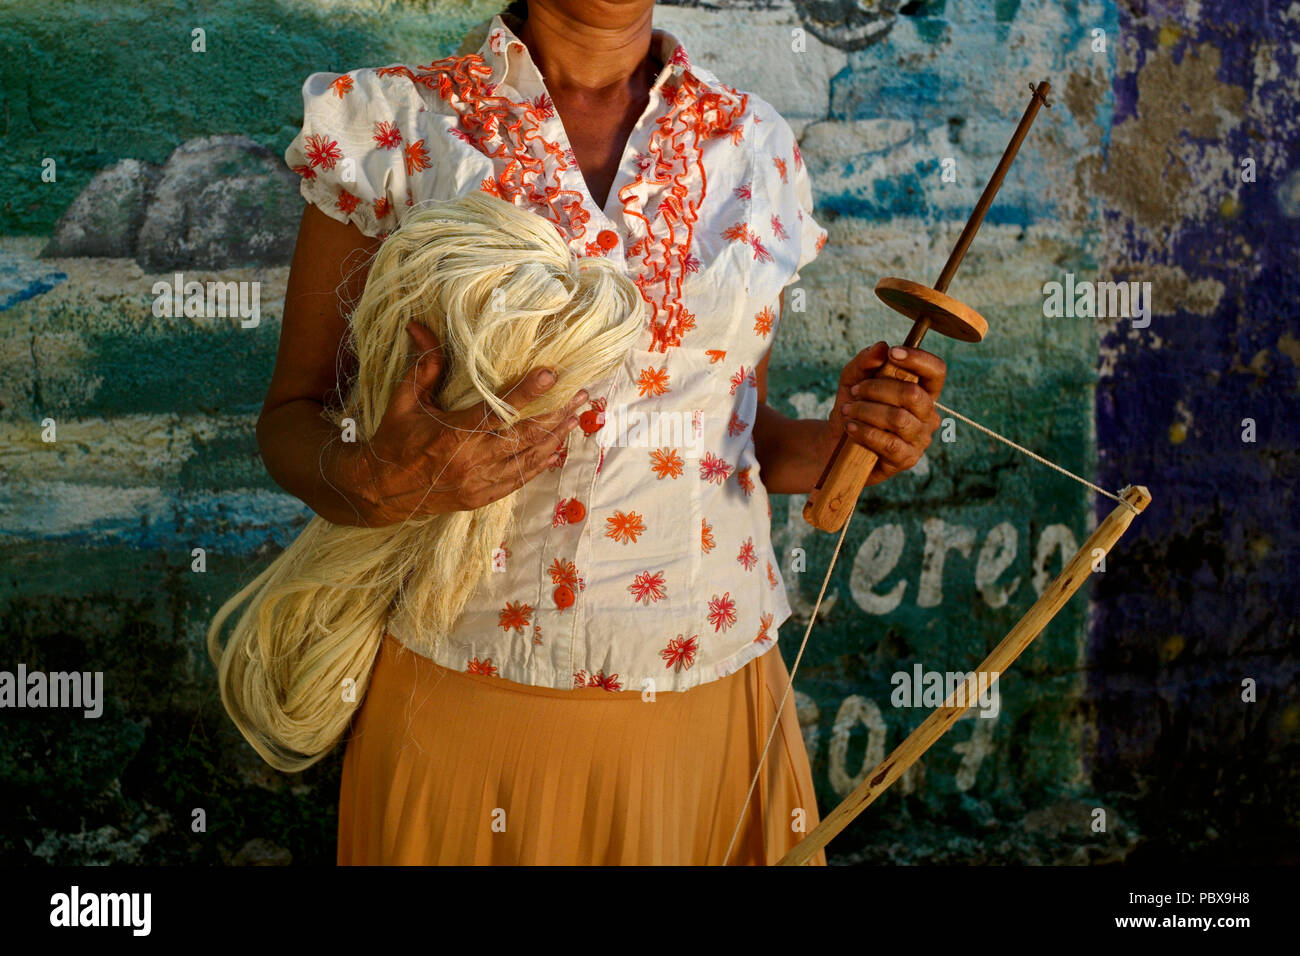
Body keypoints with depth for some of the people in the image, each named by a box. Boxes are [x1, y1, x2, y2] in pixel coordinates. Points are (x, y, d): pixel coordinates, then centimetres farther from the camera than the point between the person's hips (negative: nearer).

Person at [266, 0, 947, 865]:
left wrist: (839, 444, -7)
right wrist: (375, 482, -24)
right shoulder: (390, 123, -3)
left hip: (704, 696, 3)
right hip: (468, 695, -2)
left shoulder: (755, 144, 5)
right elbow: (291, 418, -2)